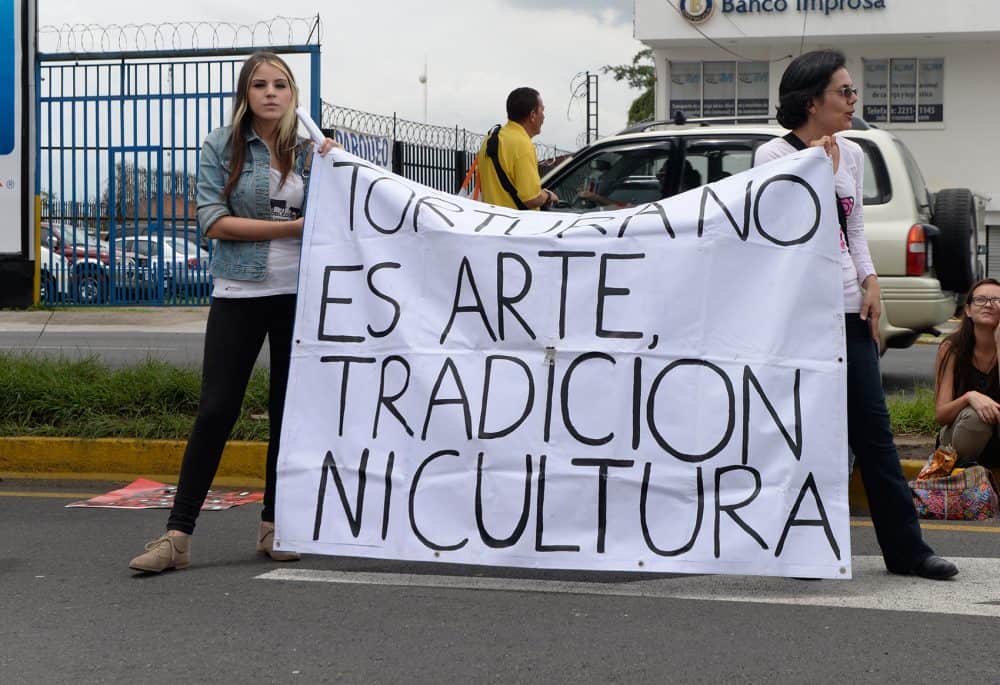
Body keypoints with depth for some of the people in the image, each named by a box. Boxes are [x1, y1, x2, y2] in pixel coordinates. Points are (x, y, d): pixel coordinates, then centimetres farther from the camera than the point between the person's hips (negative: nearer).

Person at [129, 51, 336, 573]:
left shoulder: (308, 151, 7)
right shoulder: (221, 147, 0)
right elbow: (214, 221, -10)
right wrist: (291, 227, -13)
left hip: (300, 295, 3)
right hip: (239, 295, -3)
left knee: (289, 411, 8)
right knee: (215, 412, -6)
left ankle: (274, 524, 20)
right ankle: (177, 535, -3)